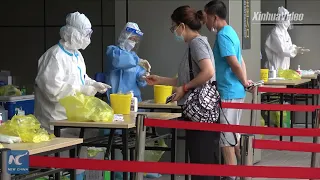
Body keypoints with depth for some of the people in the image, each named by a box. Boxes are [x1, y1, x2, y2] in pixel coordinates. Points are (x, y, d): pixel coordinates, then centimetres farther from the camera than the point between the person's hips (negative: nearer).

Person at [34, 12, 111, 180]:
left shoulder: (76, 54, 12)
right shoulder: (55, 56, -19)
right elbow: (53, 90, -27)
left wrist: (94, 84, 6)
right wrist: (82, 90, -22)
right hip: (57, 119, -10)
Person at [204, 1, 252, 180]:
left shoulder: (222, 36, -16)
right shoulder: (230, 32, 14)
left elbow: (235, 65, -21)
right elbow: (241, 61, 19)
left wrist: (244, 83, -7)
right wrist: (245, 81, 12)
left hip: (228, 93, -10)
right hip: (236, 91, 10)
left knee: (225, 137, -3)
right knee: (233, 135, 17)